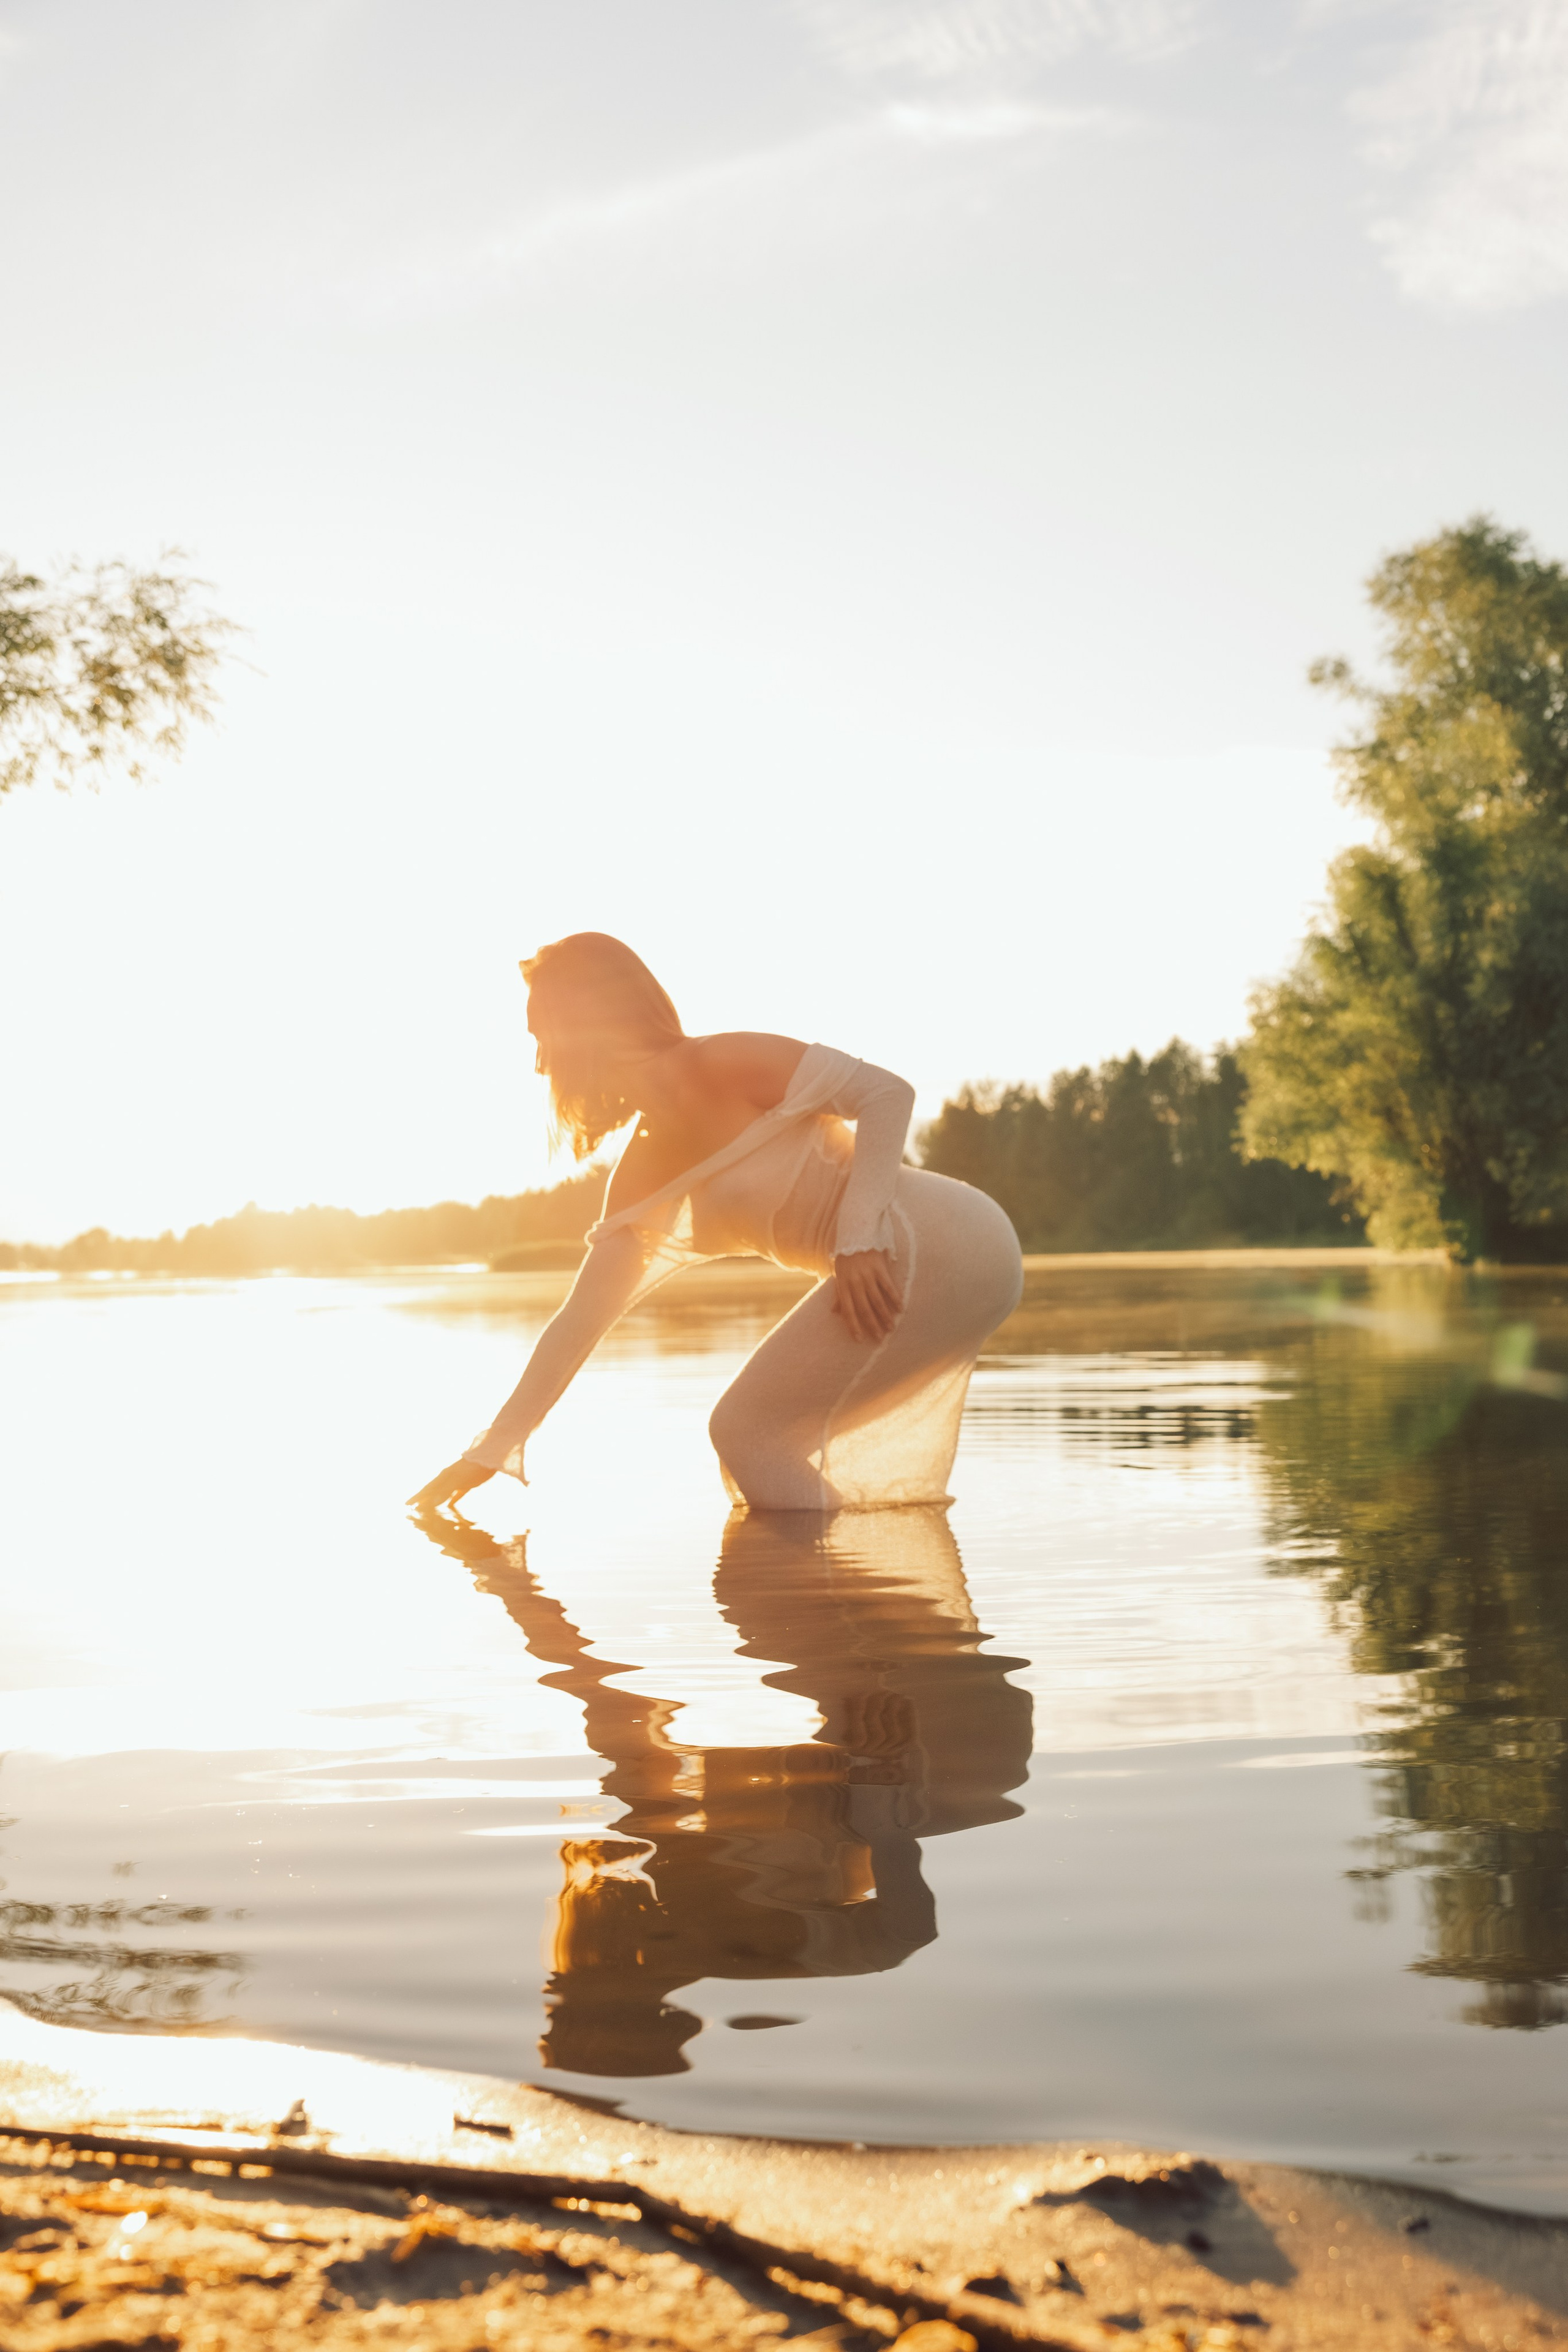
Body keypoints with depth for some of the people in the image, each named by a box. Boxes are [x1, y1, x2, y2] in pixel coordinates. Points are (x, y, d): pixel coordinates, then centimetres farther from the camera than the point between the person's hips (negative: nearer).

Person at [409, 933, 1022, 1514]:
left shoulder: (721, 1065, -11)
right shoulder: (640, 1176, 15)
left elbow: (889, 1093, -16)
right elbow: (580, 1320, 15)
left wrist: (860, 1235, -26)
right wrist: (491, 1451, 14)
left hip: (937, 1243, -9)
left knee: (749, 1430, -9)